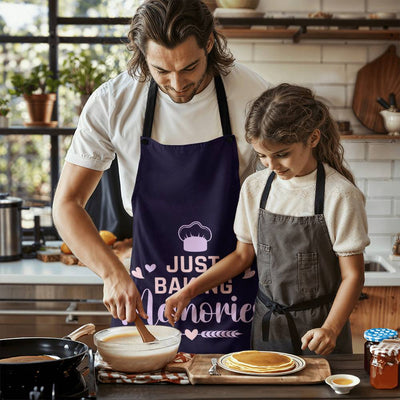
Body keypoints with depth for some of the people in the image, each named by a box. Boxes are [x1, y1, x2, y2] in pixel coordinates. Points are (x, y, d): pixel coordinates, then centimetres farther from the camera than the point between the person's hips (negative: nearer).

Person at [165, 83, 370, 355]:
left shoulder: (340, 195, -13)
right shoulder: (255, 188, 0)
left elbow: (352, 275, -11)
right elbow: (243, 254, 9)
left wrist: (330, 329, -24)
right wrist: (189, 292, 2)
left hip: (317, 325, -3)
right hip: (267, 323, 4)